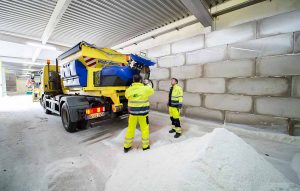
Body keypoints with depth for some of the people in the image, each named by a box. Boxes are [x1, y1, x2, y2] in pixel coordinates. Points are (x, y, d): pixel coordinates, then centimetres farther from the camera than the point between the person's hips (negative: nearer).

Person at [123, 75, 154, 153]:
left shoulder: (129, 89, -5)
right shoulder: (145, 89, -11)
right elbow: (152, 91, 9)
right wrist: (147, 84, 23)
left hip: (132, 112, 2)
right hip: (143, 113, -2)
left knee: (130, 129, 14)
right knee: (144, 129, 14)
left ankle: (127, 146, 27)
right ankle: (145, 146, 28)